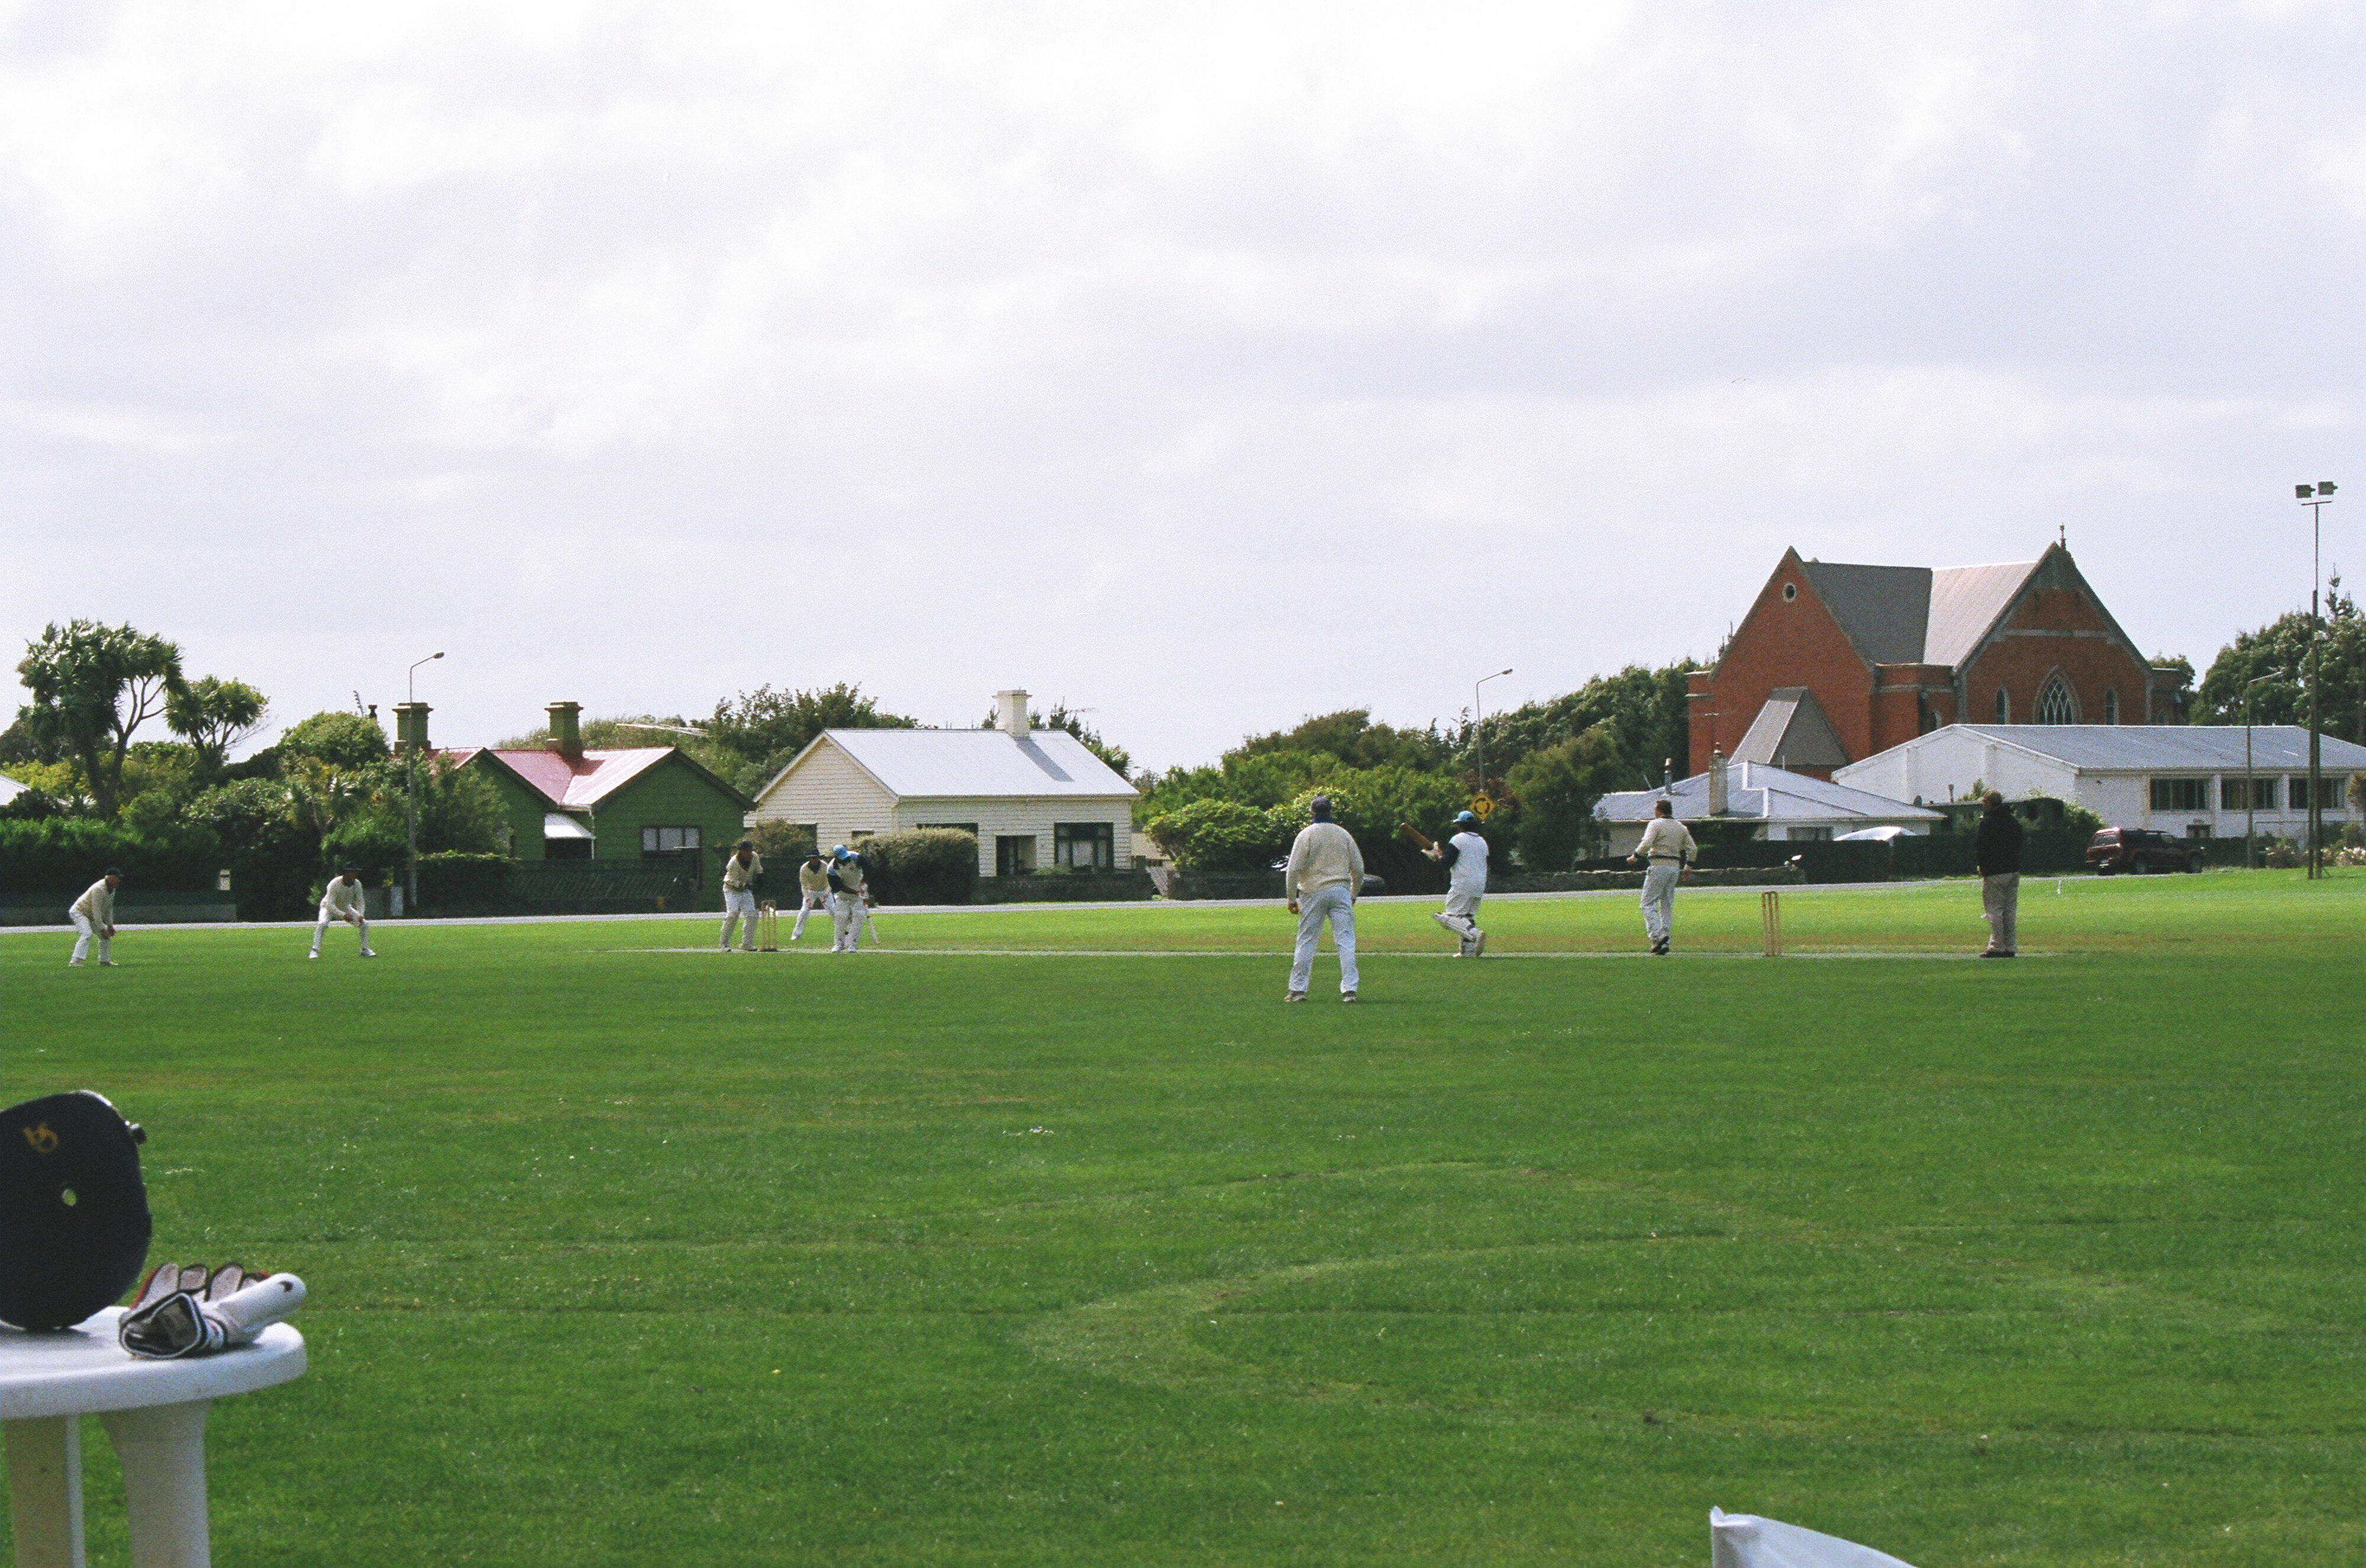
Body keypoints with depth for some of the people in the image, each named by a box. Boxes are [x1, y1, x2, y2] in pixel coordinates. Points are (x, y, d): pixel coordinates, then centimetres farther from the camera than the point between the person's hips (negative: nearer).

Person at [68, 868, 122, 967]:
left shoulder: (112, 889, 2)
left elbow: (108, 908, 13)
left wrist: (110, 925, 9)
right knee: (87, 934, -28)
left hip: (91, 916, 10)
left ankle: (104, 961, 20)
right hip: (79, 912, -10)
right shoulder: (99, 889, -29)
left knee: (105, 936, 10)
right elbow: (96, 910, -30)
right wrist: (102, 928, -29)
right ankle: (75, 962, -36)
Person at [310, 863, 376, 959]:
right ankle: (315, 950, -28)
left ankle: (365, 950, 10)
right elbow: (330, 904, -36)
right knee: (323, 923, -34)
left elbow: (360, 902, -6)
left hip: (345, 908, 5)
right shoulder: (335, 884, -32)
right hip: (329, 908, -5)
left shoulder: (357, 884, -16)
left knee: (364, 924, -5)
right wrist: (343, 915, -46)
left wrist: (360, 915, -25)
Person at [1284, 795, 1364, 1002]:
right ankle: (1349, 990, -8)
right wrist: (1353, 895, 23)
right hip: (1340, 890, 2)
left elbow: (1294, 869, -10)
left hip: (1313, 893, -2)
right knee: (1346, 941, -1)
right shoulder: (1344, 835, 7)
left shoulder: (1307, 835, -4)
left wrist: (1291, 899, -4)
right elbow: (1358, 869, 11)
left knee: (1306, 941, 4)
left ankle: (1298, 989, 6)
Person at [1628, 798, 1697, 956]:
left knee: (1648, 903, -4)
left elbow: (1646, 844, -18)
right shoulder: (1681, 827, 15)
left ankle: (1658, 935, -23)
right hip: (1675, 867, 7)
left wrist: (1635, 857, -5)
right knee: (1667, 905, 11)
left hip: (1659, 866, -7)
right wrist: (1688, 866, 26)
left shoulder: (1655, 824, -5)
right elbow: (1693, 849, 15)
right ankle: (1664, 944, 4)